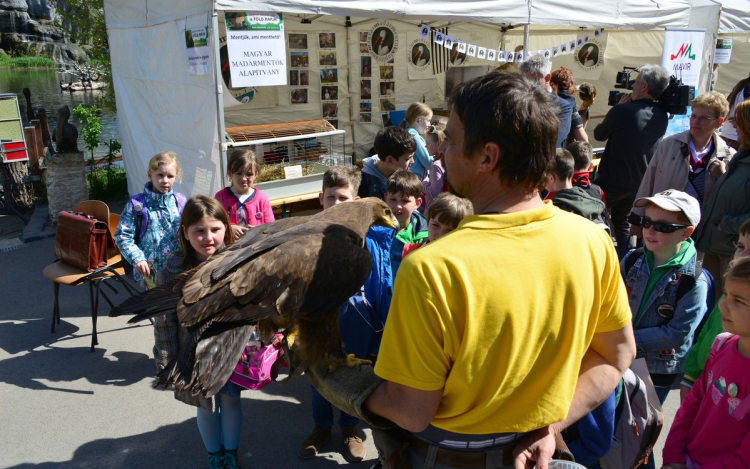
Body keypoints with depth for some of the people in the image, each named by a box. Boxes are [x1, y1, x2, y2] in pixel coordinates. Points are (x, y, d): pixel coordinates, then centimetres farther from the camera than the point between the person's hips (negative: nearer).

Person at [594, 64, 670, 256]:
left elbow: (599, 134, -6)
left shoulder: (622, 111, -22)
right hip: (639, 182, 6)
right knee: (622, 221, 21)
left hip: (612, 182, -6)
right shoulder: (662, 116, 0)